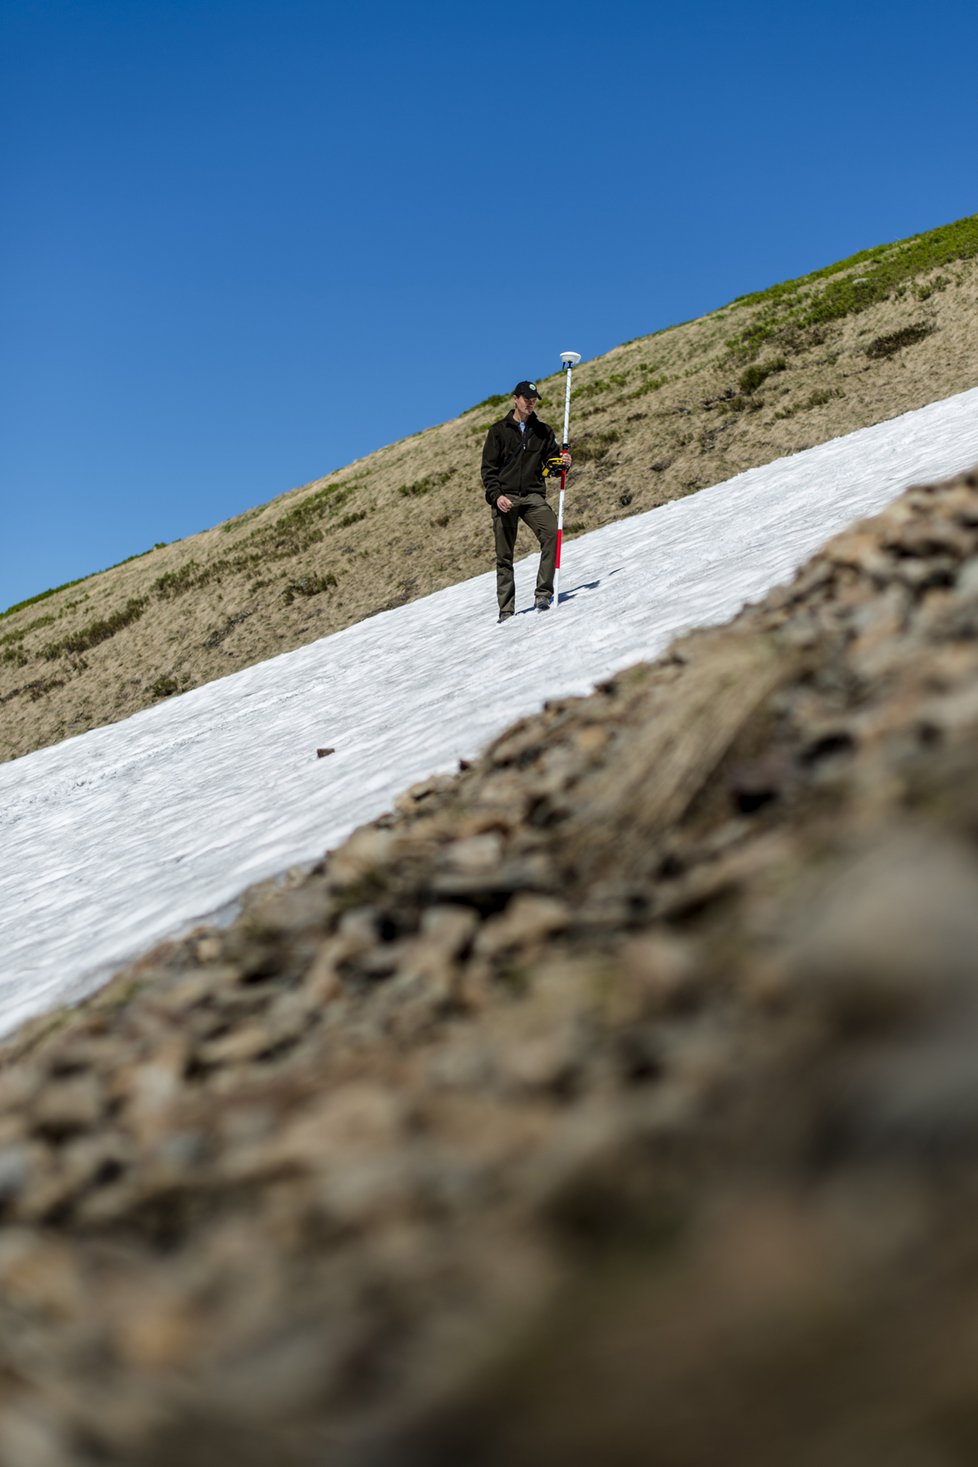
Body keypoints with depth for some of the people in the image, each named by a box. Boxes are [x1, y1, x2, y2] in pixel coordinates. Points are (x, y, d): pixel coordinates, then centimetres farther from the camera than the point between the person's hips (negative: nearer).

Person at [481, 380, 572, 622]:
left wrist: (563, 463, -9)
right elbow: (488, 468, 4)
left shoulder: (543, 431, 15)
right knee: (504, 556, -1)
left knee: (552, 533, -24)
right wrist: (496, 496, -11)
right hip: (504, 498, -1)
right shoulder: (499, 431, 7)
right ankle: (506, 609, 6)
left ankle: (543, 593, -21)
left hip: (534, 496, 1)